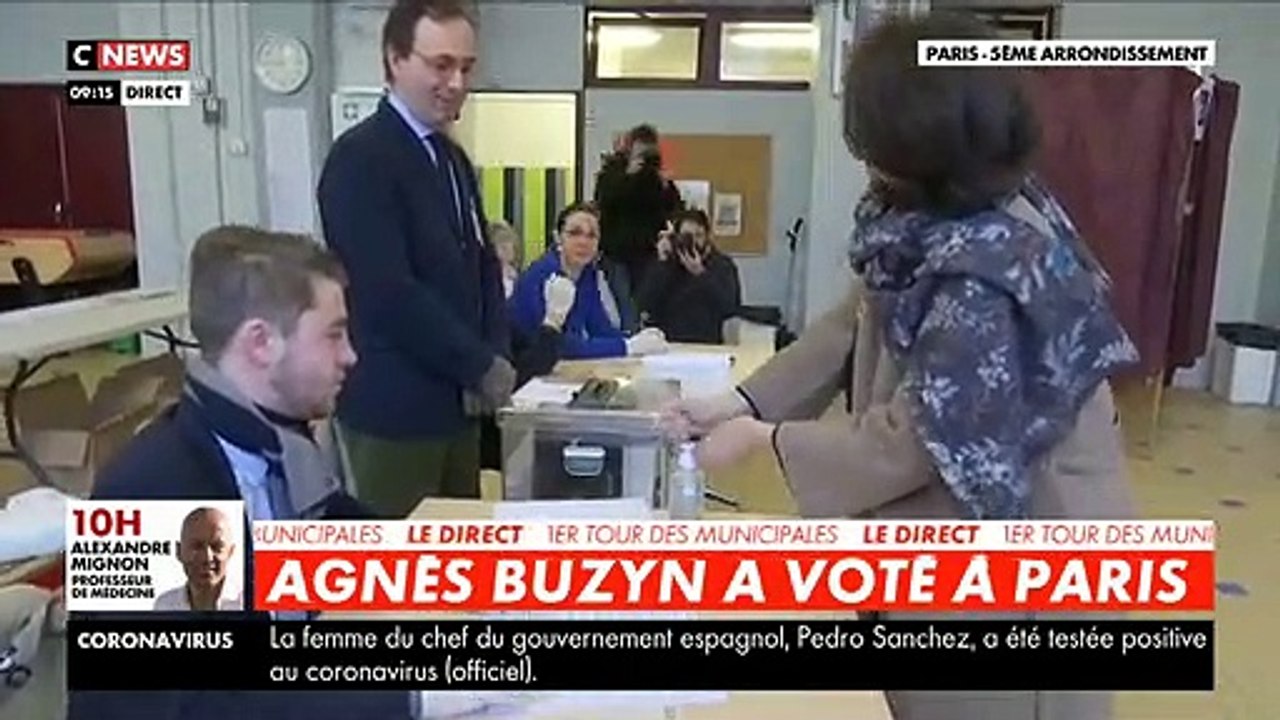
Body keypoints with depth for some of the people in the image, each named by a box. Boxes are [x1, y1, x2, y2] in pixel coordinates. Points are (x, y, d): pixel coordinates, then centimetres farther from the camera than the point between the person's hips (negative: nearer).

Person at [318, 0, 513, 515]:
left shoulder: (453, 158, 12)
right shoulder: (360, 157, -15)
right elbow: (388, 293, -23)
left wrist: (494, 359, -2)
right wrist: (481, 365, -14)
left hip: (458, 399, 8)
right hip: (396, 405, -8)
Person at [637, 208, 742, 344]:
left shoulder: (723, 265, 7)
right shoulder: (666, 265, 10)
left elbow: (728, 307, -10)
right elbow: (647, 308, -4)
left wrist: (700, 273, -16)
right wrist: (662, 263, -6)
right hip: (669, 346, 1)